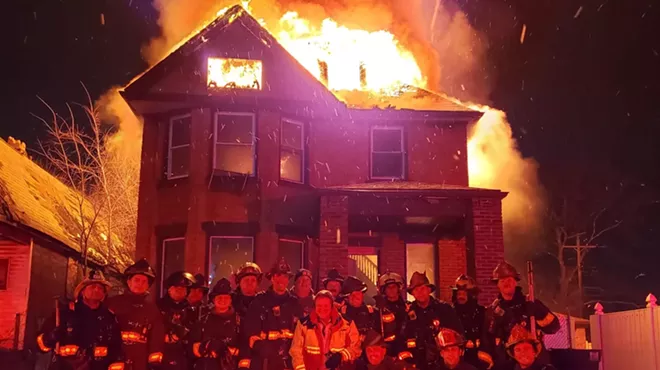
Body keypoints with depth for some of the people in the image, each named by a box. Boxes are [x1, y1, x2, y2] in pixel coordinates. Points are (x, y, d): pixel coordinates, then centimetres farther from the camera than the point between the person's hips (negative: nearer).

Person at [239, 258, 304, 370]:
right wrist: (244, 359, -13)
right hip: (261, 360, -2)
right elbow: (248, 330, -5)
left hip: (287, 360, 2)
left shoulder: (294, 303, 9)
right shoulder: (259, 301, 0)